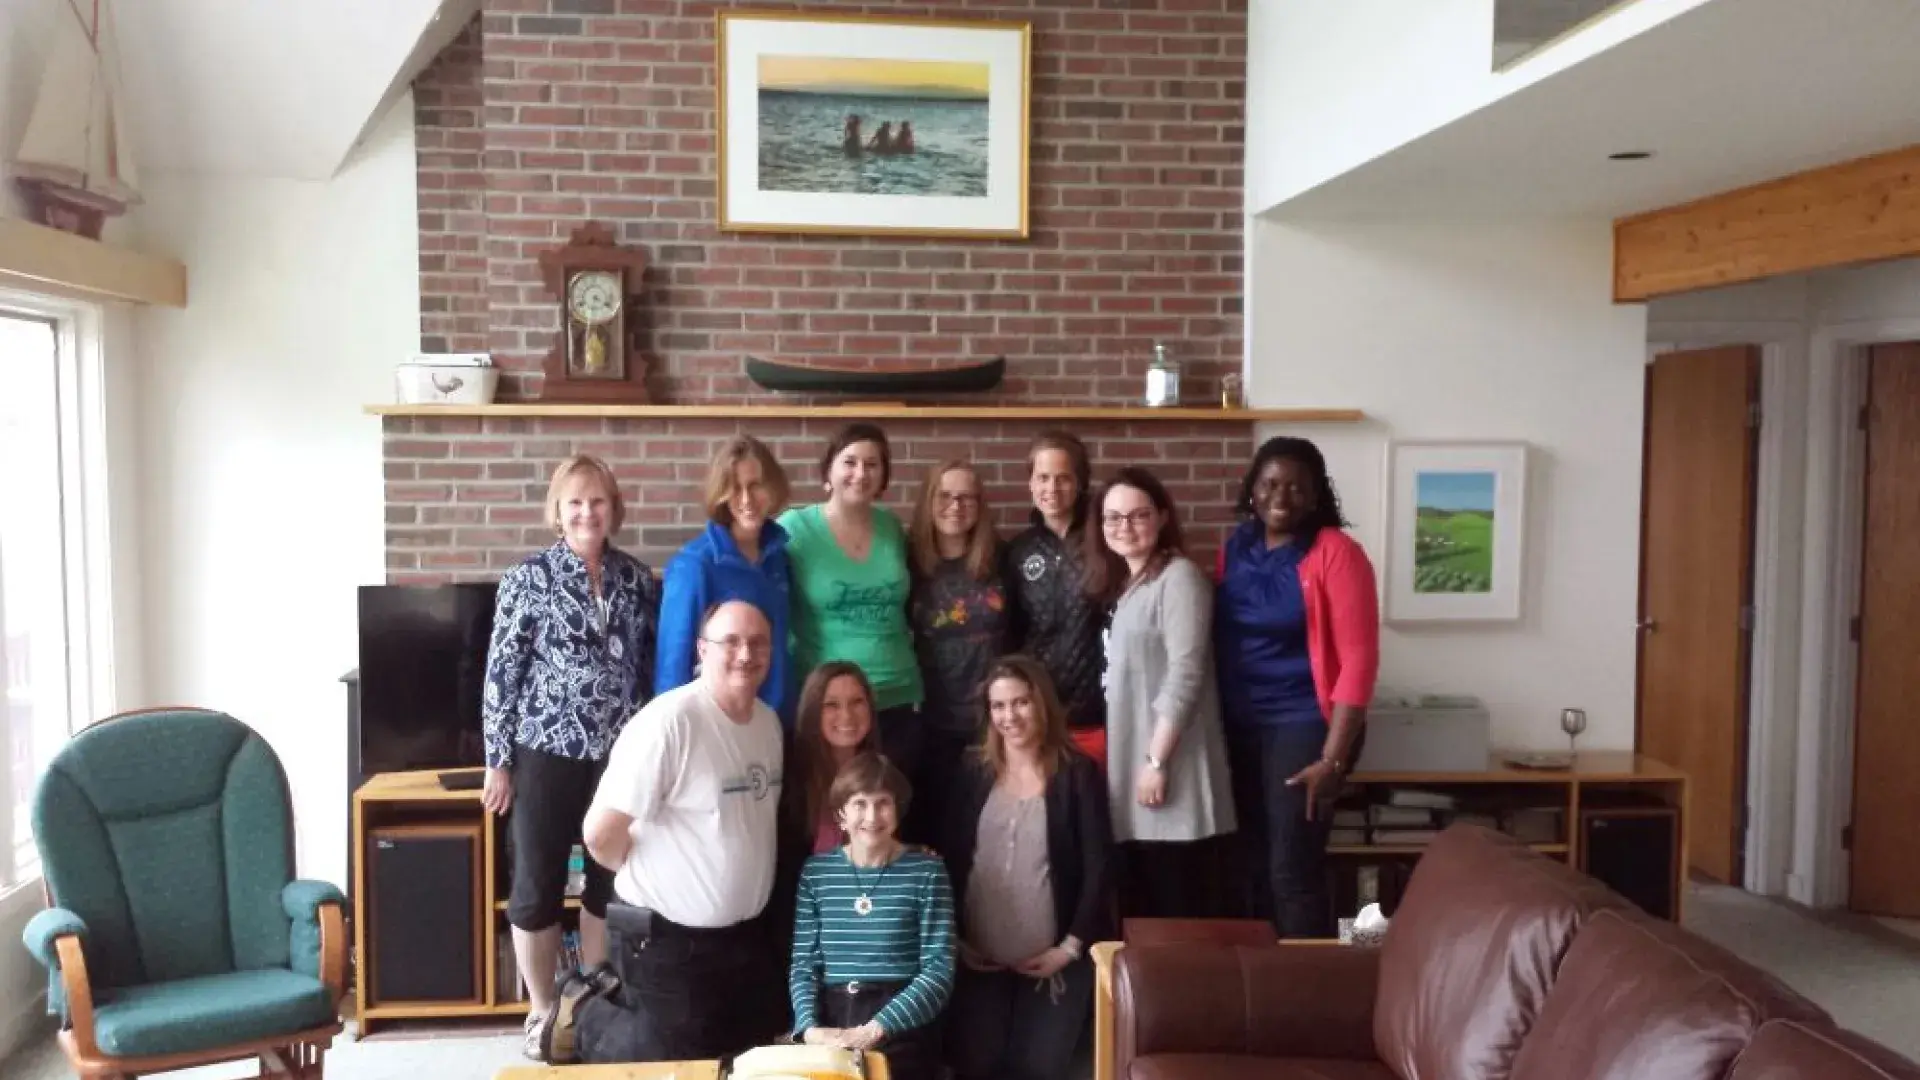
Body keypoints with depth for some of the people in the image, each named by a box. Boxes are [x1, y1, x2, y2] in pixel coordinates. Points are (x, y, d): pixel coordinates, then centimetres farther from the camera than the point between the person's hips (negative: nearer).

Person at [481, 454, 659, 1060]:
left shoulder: (638, 579, 4)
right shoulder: (529, 577, -6)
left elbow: (652, 665, 9)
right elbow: (500, 672, -6)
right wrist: (498, 761, -7)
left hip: (620, 753, 3)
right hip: (546, 751, -3)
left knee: (611, 878, 12)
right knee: (538, 882, 6)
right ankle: (541, 1011, 22)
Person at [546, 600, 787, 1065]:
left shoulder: (769, 720, 2)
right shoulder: (669, 721, -24)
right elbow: (600, 833, -23)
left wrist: (745, 884, 10)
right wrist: (652, 874, -8)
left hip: (745, 931, 8)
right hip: (667, 935, -8)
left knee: (761, 1039, 19)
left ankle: (620, 997, 31)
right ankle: (584, 1015, 27)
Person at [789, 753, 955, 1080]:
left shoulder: (926, 870, 1)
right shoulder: (816, 871, 9)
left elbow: (939, 970, -5)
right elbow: (804, 962, 6)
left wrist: (874, 1030, -14)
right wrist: (810, 1026, -12)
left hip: (902, 1030, -2)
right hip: (829, 1021, 2)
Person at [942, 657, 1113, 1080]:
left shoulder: (1078, 773, -5)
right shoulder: (975, 773, 3)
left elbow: (1098, 865, -7)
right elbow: (951, 860, 6)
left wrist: (1072, 945, -11)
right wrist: (954, 939, 1)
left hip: (1051, 958, -2)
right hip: (979, 956, 2)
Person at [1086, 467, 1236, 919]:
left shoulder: (1179, 577, -8)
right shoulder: (1122, 585, 18)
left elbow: (1185, 675, -16)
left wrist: (1157, 761, -19)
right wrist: (1139, 761, 11)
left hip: (1170, 769, -8)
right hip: (1132, 766, 8)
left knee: (1182, 909, -5)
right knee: (1141, 907, 11)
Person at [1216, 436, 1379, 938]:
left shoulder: (1335, 552, -10)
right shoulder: (1235, 548, 8)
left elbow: (1358, 658, -14)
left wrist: (1333, 757, -18)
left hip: (1303, 725, -6)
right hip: (1240, 727, 6)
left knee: (1293, 870, -4)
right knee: (1252, 866, 12)